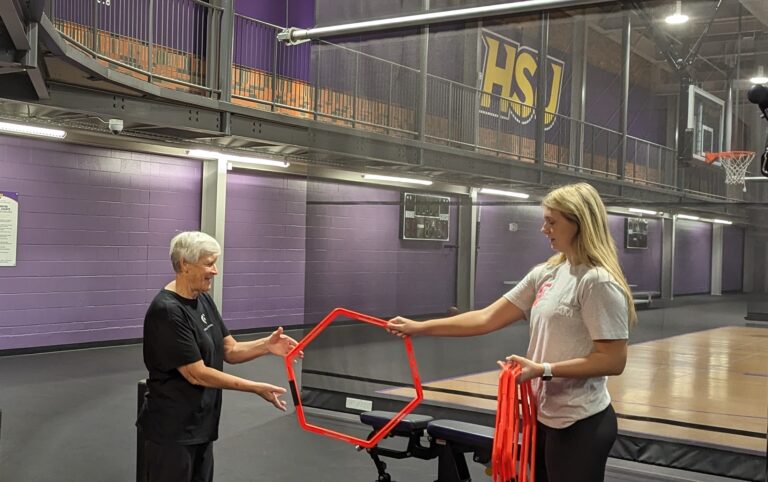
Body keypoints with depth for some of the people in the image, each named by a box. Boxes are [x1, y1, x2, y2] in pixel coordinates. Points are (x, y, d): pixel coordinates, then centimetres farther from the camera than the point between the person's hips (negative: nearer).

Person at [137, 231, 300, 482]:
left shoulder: (203, 300, 7)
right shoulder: (167, 311, -22)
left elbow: (229, 350, 7)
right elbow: (197, 374, -22)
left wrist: (265, 345, -12)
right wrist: (256, 388, -19)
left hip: (200, 426, 9)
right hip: (171, 431, -9)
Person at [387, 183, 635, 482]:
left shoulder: (598, 282, -17)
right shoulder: (545, 274, 6)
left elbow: (614, 361, -20)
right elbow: (487, 319, 7)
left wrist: (543, 370, -23)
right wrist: (419, 327, 5)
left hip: (579, 424, -8)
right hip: (543, 416, 8)